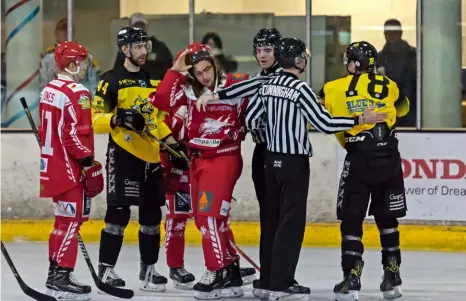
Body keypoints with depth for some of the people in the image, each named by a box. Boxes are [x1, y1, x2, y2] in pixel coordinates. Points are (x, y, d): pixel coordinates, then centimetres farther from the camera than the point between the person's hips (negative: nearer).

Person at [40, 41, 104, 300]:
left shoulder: (49, 91, 13)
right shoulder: (77, 93, -16)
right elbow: (77, 134, -21)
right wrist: (89, 164, -17)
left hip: (52, 166, 10)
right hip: (70, 169, -10)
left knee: (64, 219, 17)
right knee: (72, 220, -7)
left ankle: (55, 275, 21)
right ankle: (62, 278, -10)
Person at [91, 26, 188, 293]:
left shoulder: (153, 82, 15)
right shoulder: (111, 81, -4)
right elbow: (96, 120, -8)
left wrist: (174, 144, 10)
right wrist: (118, 119, -26)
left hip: (151, 156, 6)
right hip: (123, 154, -6)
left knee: (152, 215, 8)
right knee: (119, 213, -9)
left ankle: (148, 270, 16)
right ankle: (106, 270, -3)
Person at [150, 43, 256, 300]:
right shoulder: (188, 88, 0)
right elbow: (162, 101, -13)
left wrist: (236, 133, -9)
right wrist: (175, 71, -14)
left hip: (224, 158, -6)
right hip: (197, 159, 6)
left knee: (210, 214, -15)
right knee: (203, 218, 11)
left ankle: (219, 273, -11)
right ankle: (231, 268, 21)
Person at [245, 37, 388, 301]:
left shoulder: (267, 86, 5)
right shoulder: (300, 89, -17)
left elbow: (251, 120, 10)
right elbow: (325, 124, -19)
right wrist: (360, 120, -13)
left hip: (273, 159, 8)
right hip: (295, 162, -8)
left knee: (274, 219, 14)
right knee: (291, 222, -4)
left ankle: (268, 279, 18)